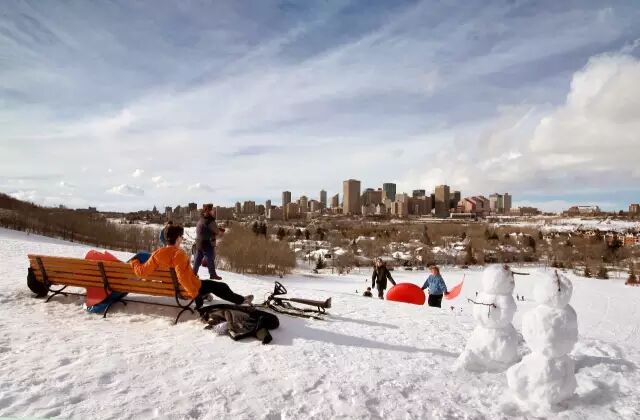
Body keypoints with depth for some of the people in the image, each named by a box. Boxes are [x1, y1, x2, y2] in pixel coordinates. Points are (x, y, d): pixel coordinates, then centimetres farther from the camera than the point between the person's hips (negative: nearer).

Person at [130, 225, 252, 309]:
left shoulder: (157, 254, -9)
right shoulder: (179, 253, -27)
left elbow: (142, 272, -9)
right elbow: (182, 277, -35)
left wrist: (134, 262, 11)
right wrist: (194, 293, -26)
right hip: (188, 289, -7)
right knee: (221, 286, 4)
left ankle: (204, 295, 48)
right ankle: (241, 300, 15)